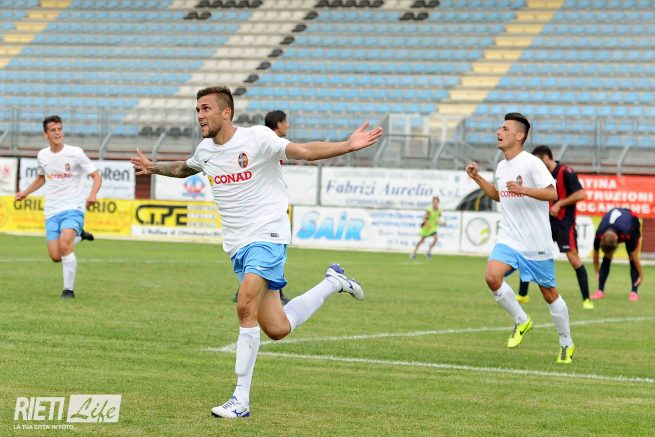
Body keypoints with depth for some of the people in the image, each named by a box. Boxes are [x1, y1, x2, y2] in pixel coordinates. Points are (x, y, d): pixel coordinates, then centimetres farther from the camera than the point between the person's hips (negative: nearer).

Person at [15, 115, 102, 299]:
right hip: (51, 211, 5)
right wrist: (25, 192, 16)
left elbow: (97, 176, -6)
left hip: (73, 208, -5)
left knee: (64, 247, -25)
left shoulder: (75, 153, -8)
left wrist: (92, 194, -24)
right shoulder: (42, 155, 8)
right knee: (55, 257, -4)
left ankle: (68, 289, -10)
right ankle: (77, 236, 28)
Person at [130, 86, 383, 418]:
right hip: (237, 245, 7)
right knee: (276, 329, 2)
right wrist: (154, 168, 28)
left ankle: (241, 399, -18)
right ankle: (333, 283, 28)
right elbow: (185, 168, 35)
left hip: (267, 235, -7)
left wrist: (347, 146, -31)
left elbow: (304, 151, -20)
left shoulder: (256, 138, -10)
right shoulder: (205, 151, 10)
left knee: (245, 307, -24)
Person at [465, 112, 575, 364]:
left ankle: (567, 345, 23)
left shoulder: (531, 163, -12)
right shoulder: (501, 167, 11)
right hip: (509, 240, 6)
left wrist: (523, 190, -32)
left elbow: (552, 193, -21)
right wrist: (477, 178, 18)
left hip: (536, 243, -6)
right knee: (492, 276, -21)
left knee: (549, 294, 5)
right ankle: (521, 321, 1)